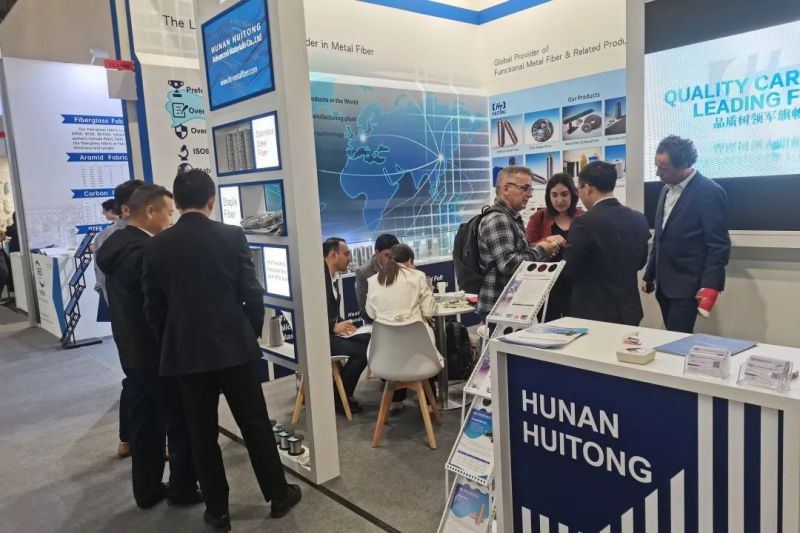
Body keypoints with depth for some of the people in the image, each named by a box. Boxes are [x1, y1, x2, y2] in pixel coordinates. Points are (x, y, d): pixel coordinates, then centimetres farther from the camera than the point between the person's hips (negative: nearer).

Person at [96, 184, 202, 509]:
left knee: (144, 421, 17)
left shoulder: (115, 244, 7)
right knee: (182, 422, 6)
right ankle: (183, 489, 19)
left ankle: (147, 490, 28)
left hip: (131, 350, 9)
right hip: (159, 352, -9)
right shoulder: (147, 251, -23)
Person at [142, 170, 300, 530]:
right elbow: (252, 293, -7)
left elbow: (153, 307, 2)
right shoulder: (232, 236, -7)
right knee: (256, 425, 11)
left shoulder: (156, 246, -1)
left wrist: (170, 344, 15)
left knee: (202, 434, 11)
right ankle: (278, 495, 24)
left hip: (185, 352, 1)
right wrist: (253, 334, 9)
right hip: (235, 346, -1)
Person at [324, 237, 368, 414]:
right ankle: (339, 398, -4)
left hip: (331, 330, 9)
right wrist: (334, 327, -23)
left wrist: (342, 324, -2)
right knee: (359, 352, -23)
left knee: (369, 342, -7)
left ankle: (343, 392, 4)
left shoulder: (333, 277, 14)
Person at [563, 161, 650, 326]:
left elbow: (568, 269, -11)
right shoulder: (639, 219, 1)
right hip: (629, 311, 6)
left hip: (594, 313, -6)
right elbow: (640, 262, 13)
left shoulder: (585, 222, -19)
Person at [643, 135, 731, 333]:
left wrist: (710, 285, -21)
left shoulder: (709, 192, -12)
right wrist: (649, 274, 19)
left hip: (687, 286, -7)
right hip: (664, 284, 7)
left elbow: (719, 245, -14)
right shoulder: (666, 190, 12)